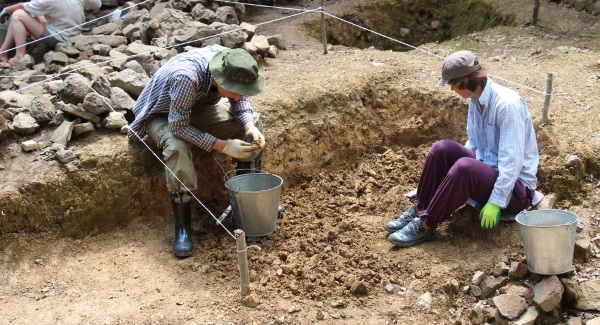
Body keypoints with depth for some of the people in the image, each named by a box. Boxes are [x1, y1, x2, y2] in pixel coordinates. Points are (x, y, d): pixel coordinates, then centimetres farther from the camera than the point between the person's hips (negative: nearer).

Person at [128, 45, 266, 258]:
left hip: (199, 107, 6)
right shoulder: (186, 76, -43)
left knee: (253, 121, -9)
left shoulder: (232, 65, -25)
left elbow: (241, 102, -8)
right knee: (177, 147, -37)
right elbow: (178, 126, -35)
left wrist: (251, 128, -27)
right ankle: (182, 228, -24)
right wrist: (223, 146, -37)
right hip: (163, 115, -6)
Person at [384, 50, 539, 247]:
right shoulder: (476, 100, 2)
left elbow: (512, 161, -25)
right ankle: (418, 210, -9)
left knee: (465, 167, -34)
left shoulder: (507, 104, -23)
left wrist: (495, 203, -25)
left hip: (515, 187, -8)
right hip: (488, 172, 8)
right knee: (442, 148, -12)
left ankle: (425, 226, -22)